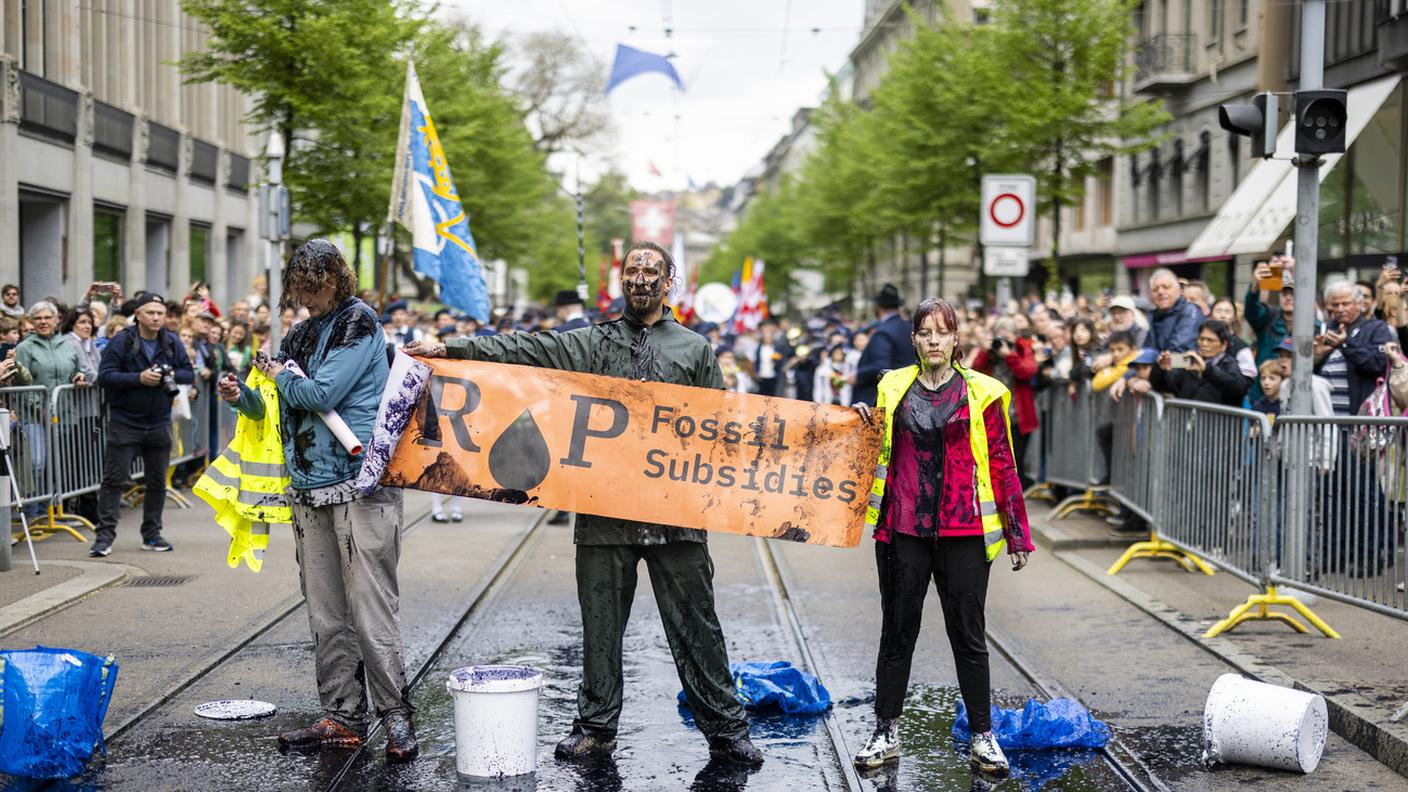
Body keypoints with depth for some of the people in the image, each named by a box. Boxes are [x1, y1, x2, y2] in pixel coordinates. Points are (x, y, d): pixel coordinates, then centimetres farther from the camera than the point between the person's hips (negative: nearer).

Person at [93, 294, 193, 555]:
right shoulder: (122, 341, -9)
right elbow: (104, 376, -14)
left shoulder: (171, 342, 4)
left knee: (157, 482, 10)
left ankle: (152, 534, 21)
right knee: (114, 480, -5)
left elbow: (189, 374, 8)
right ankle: (105, 535, -1)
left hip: (159, 423, 4)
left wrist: (172, 375, -13)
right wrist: (139, 378, -23)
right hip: (124, 423, -4)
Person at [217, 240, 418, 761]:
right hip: (311, 491, 8)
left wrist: (280, 375, 4)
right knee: (326, 614, 8)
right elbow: (275, 410, 25)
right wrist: (243, 397, 6)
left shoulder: (358, 322, -5)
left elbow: (320, 394, -14)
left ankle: (396, 717, -1)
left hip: (360, 484, -7)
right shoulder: (301, 333, 17)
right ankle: (342, 717, 15)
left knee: (370, 610, -8)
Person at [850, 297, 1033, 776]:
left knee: (968, 635, 4)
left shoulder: (982, 393, 2)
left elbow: (1002, 466, 4)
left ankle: (982, 737, 13)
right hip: (903, 529, 2)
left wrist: (1017, 534, 2)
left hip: (963, 530, -2)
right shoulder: (894, 388, 9)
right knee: (897, 633, 7)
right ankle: (886, 734, 17)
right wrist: (865, 421, 2)